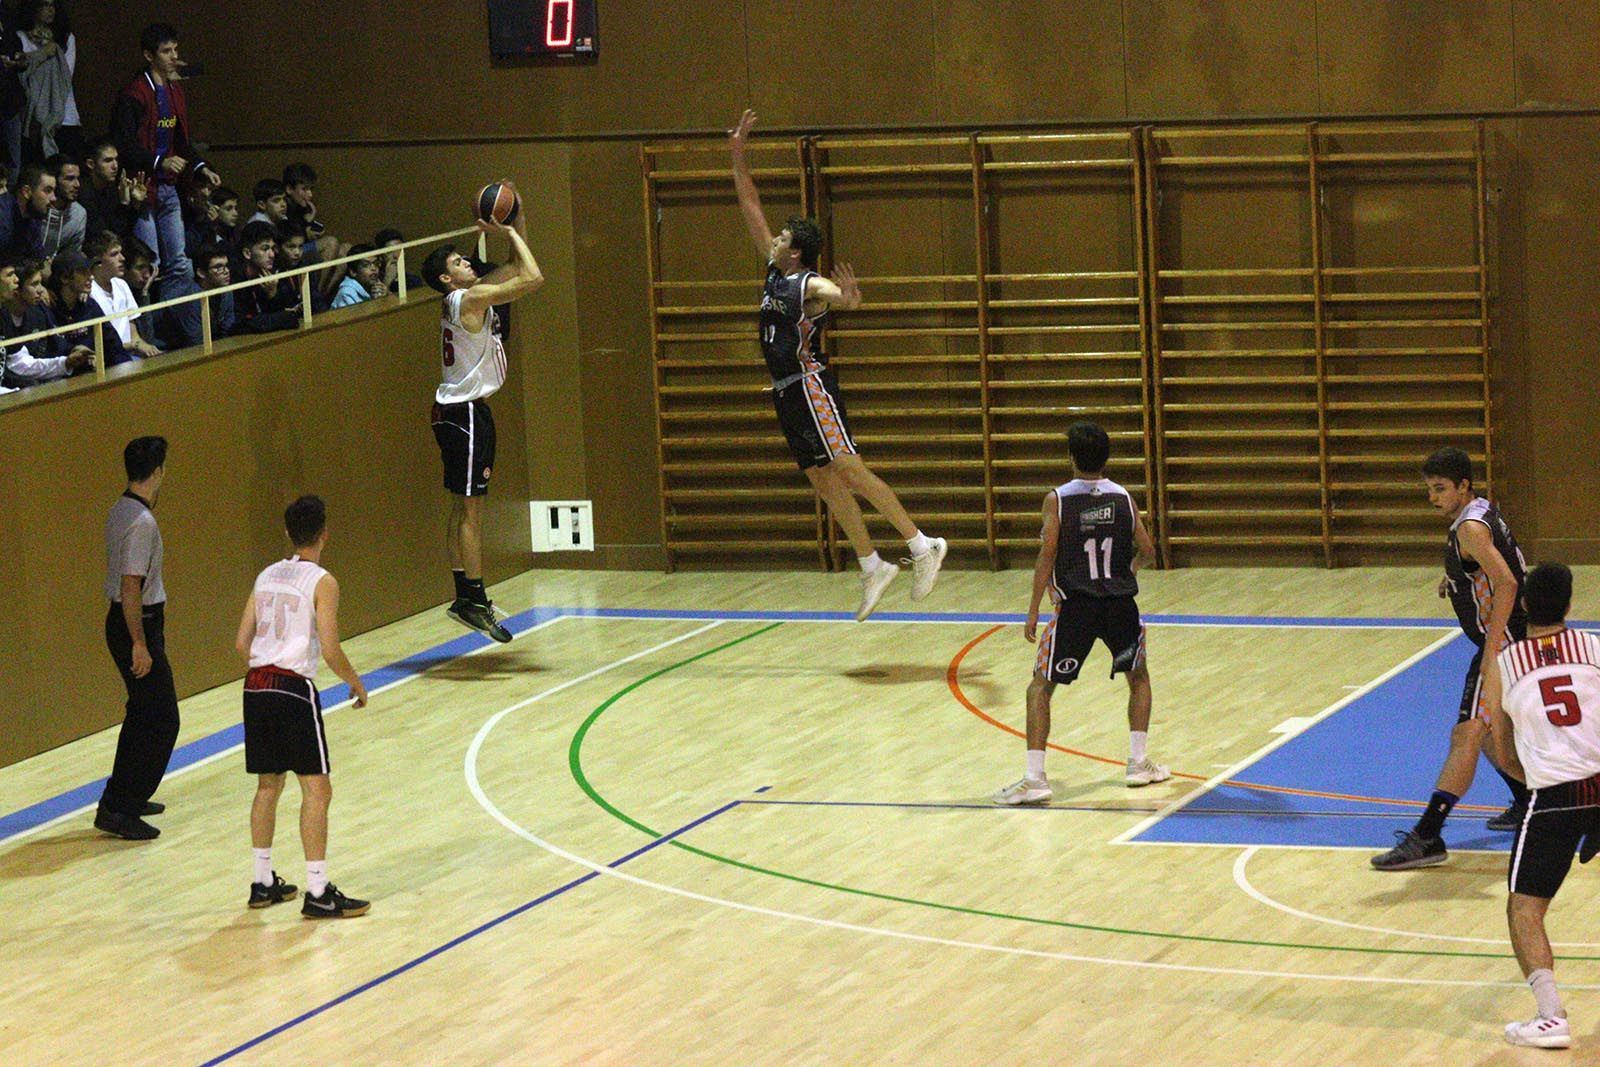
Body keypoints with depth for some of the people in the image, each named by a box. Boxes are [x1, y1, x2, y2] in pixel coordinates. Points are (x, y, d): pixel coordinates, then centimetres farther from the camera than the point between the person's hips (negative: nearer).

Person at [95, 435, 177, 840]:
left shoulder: (122, 511, 8)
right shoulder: (141, 522, -22)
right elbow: (131, 587, -24)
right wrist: (140, 644, -23)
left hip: (124, 622, 10)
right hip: (137, 625, -10)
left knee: (143, 713, 21)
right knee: (161, 720, -6)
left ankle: (127, 796, 31)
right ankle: (117, 809, -8)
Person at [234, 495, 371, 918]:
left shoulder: (266, 576, 13)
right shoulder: (321, 582, -6)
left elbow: (242, 643, 12)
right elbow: (330, 650, -13)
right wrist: (355, 682, 4)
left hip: (256, 686, 7)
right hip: (294, 689, -7)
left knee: (268, 785, 18)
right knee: (316, 788, -3)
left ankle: (262, 883, 24)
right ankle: (317, 892, -6)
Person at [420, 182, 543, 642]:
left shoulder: (470, 297, 13)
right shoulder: (470, 298, -15)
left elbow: (516, 270, 24)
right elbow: (533, 277, -20)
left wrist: (517, 228, 12)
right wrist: (509, 233, -9)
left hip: (460, 410, 10)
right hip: (464, 412, -10)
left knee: (463, 508, 11)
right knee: (469, 508, -9)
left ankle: (466, 597, 14)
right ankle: (473, 601, -9)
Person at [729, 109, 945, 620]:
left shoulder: (811, 284, -12)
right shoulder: (775, 271, 10)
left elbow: (841, 298, -35)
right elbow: (751, 209, 14)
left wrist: (849, 296, -59)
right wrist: (738, 157, 10)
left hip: (811, 386, -8)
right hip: (787, 392, 9)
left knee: (848, 469, -14)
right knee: (823, 479, 5)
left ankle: (922, 544, -14)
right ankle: (872, 566, 7)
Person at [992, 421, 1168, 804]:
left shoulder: (1057, 500, -6)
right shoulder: (1124, 498, 2)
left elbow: (1047, 554, -11)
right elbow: (1147, 552, 5)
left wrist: (1034, 611, -6)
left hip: (1075, 607, -2)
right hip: (1120, 603, 3)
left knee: (1041, 687, 5)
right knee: (1138, 675, 27)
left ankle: (1034, 778, -8)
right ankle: (1139, 762, 24)